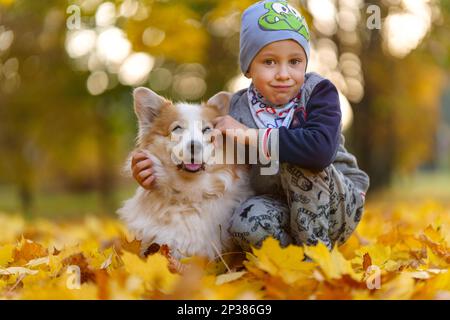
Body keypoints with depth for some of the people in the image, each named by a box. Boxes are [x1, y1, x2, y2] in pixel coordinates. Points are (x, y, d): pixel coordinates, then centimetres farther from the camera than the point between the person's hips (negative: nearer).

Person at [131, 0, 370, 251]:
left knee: (297, 160, -30)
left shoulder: (319, 92, -13)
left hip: (339, 205, -2)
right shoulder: (237, 111, -4)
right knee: (246, 223, -31)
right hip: (281, 207, 2)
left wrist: (250, 135, -27)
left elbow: (320, 149, -34)